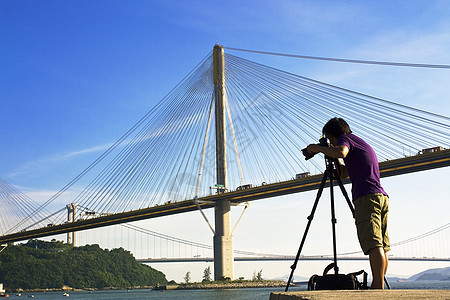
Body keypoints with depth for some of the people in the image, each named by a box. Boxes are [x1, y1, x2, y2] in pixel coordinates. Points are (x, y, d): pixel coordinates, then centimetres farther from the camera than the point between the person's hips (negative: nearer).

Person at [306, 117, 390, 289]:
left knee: (374, 245, -17)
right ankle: (379, 287, 8)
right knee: (381, 247, 7)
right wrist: (333, 157, 34)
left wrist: (318, 149, -7)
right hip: (382, 197, 9)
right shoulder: (363, 144, 32)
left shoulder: (345, 138, 5)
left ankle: (378, 288, -24)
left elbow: (341, 152, -21)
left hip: (367, 197, -9)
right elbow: (344, 174, 39)